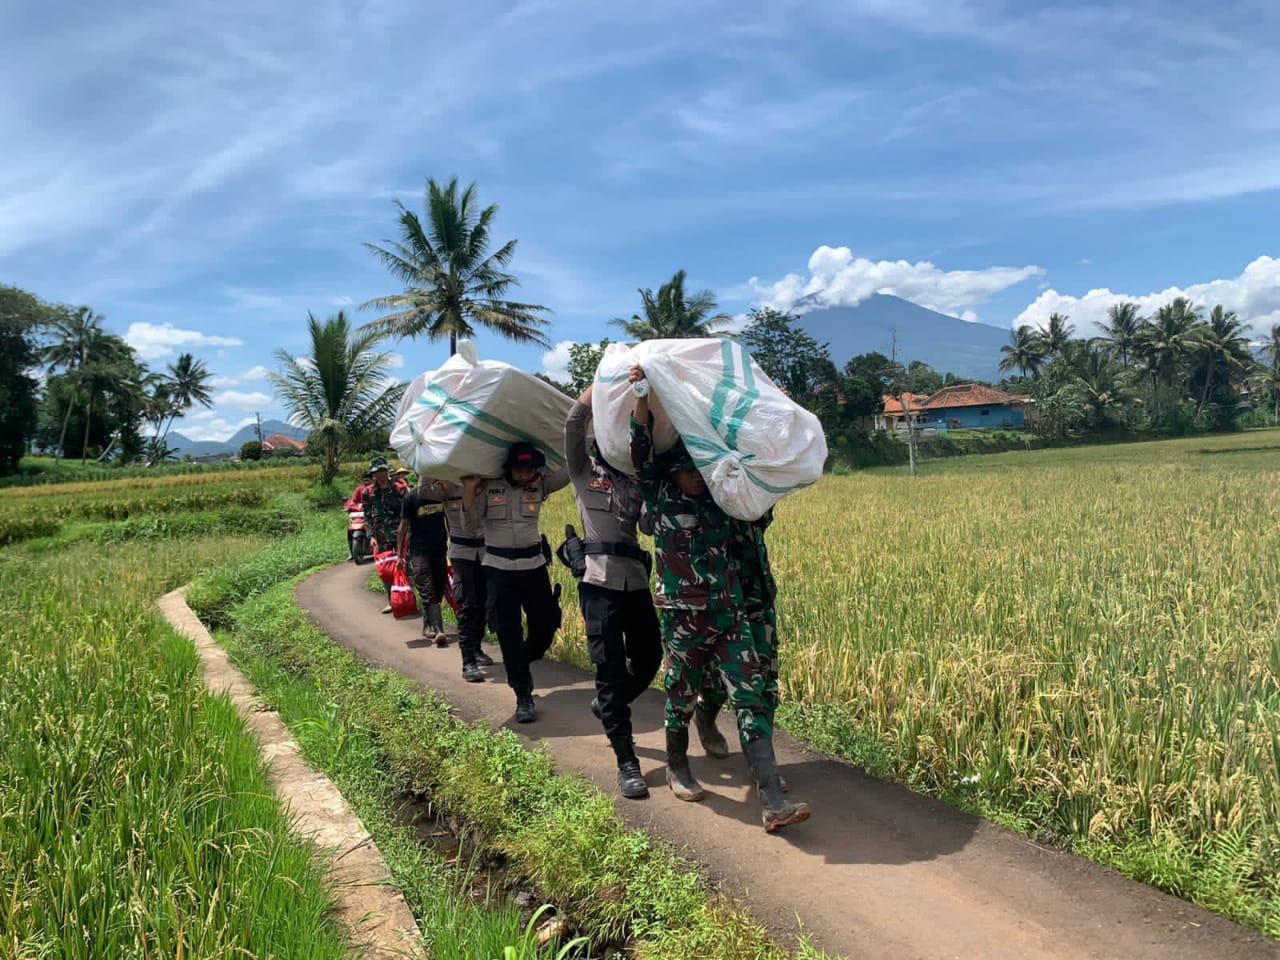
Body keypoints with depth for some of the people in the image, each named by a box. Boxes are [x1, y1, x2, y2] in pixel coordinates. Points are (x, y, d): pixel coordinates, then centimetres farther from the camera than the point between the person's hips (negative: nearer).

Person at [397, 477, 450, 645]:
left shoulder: (444, 494, 5)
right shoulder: (411, 497, -4)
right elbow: (403, 525, 0)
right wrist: (399, 553, -1)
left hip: (440, 550, 4)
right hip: (419, 552, -4)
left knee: (438, 592, 9)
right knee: (428, 592, -11)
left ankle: (428, 625, 25)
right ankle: (438, 631, -17)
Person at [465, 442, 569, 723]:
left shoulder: (540, 485, -1)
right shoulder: (489, 487, -5)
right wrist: (470, 491, -19)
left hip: (534, 565, 2)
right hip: (499, 568, -2)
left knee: (547, 622, 7)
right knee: (508, 632, -2)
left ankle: (520, 665, 36)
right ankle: (523, 696, 5)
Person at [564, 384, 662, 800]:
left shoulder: (638, 482, 15)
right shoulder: (584, 471, 7)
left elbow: (652, 525, 2)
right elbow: (574, 422, -6)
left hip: (636, 583, 5)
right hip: (599, 583, -4)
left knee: (649, 661, 12)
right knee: (611, 670, -5)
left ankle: (608, 707, 42)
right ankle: (626, 763, 2)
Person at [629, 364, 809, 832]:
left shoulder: (718, 499, 9)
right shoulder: (661, 499, -1)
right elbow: (642, 451, -14)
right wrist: (642, 397, -23)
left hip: (729, 613, 3)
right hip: (683, 616, -3)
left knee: (750, 697, -5)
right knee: (681, 696, 11)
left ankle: (773, 803, -7)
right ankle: (677, 767, 40)